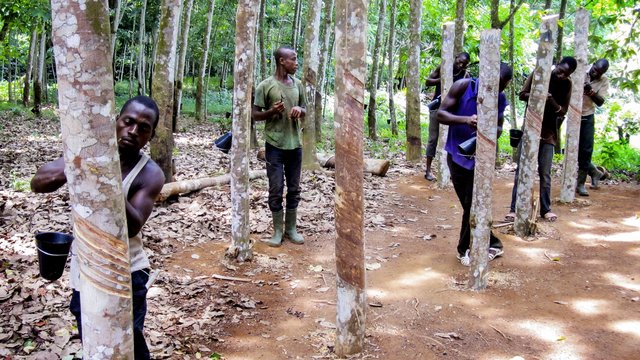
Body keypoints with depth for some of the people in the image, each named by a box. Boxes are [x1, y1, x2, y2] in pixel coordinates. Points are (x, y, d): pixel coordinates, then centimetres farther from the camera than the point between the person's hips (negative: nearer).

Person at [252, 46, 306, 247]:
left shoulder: (298, 84, 9)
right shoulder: (266, 85, -6)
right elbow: (255, 114, -2)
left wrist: (300, 110, -6)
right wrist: (272, 111, -20)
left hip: (295, 144, 5)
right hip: (275, 145, -5)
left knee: (294, 189, 8)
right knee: (276, 189, 0)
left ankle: (291, 229, 19)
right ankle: (277, 231, 11)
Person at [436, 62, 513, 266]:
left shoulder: (501, 99, -4)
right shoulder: (463, 87, -14)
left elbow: (498, 128, 6)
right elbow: (440, 114, -15)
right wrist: (465, 120, -33)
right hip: (457, 155, -2)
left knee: (472, 206, -1)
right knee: (471, 205, 4)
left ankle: (465, 249, 18)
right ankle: (491, 244, 20)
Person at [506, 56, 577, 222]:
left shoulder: (567, 85, -3)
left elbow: (563, 111, -2)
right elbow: (522, 95, -2)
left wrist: (552, 102, -23)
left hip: (548, 133, 1)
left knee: (545, 173, 3)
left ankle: (545, 209, 14)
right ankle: (514, 209, 2)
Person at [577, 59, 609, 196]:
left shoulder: (604, 81, -5)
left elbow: (600, 102, -12)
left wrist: (590, 91, -28)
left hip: (587, 117, 0)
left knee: (586, 150, -4)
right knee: (576, 150, 1)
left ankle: (581, 183, 6)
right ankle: (594, 172, 24)